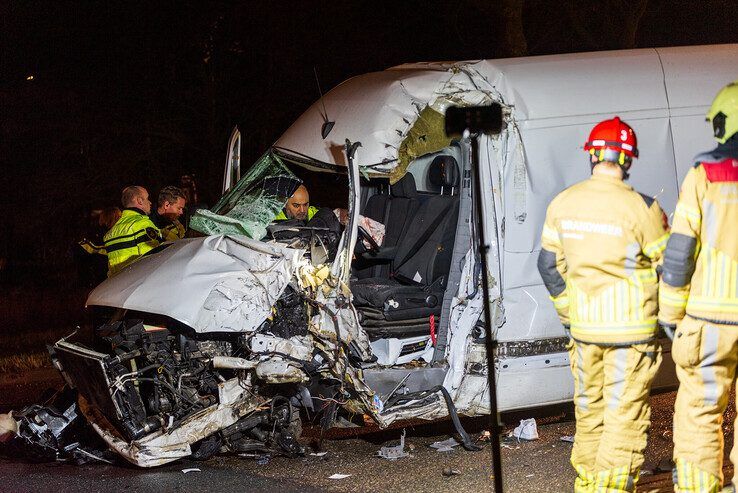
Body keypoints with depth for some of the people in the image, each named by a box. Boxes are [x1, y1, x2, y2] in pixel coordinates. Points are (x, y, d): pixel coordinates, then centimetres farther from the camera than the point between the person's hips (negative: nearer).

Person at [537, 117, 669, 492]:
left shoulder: (562, 203, -1)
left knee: (589, 407, 18)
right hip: (631, 327, -5)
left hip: (583, 325, 5)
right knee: (626, 414, 1)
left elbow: (549, 264, 7)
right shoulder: (641, 208, -16)